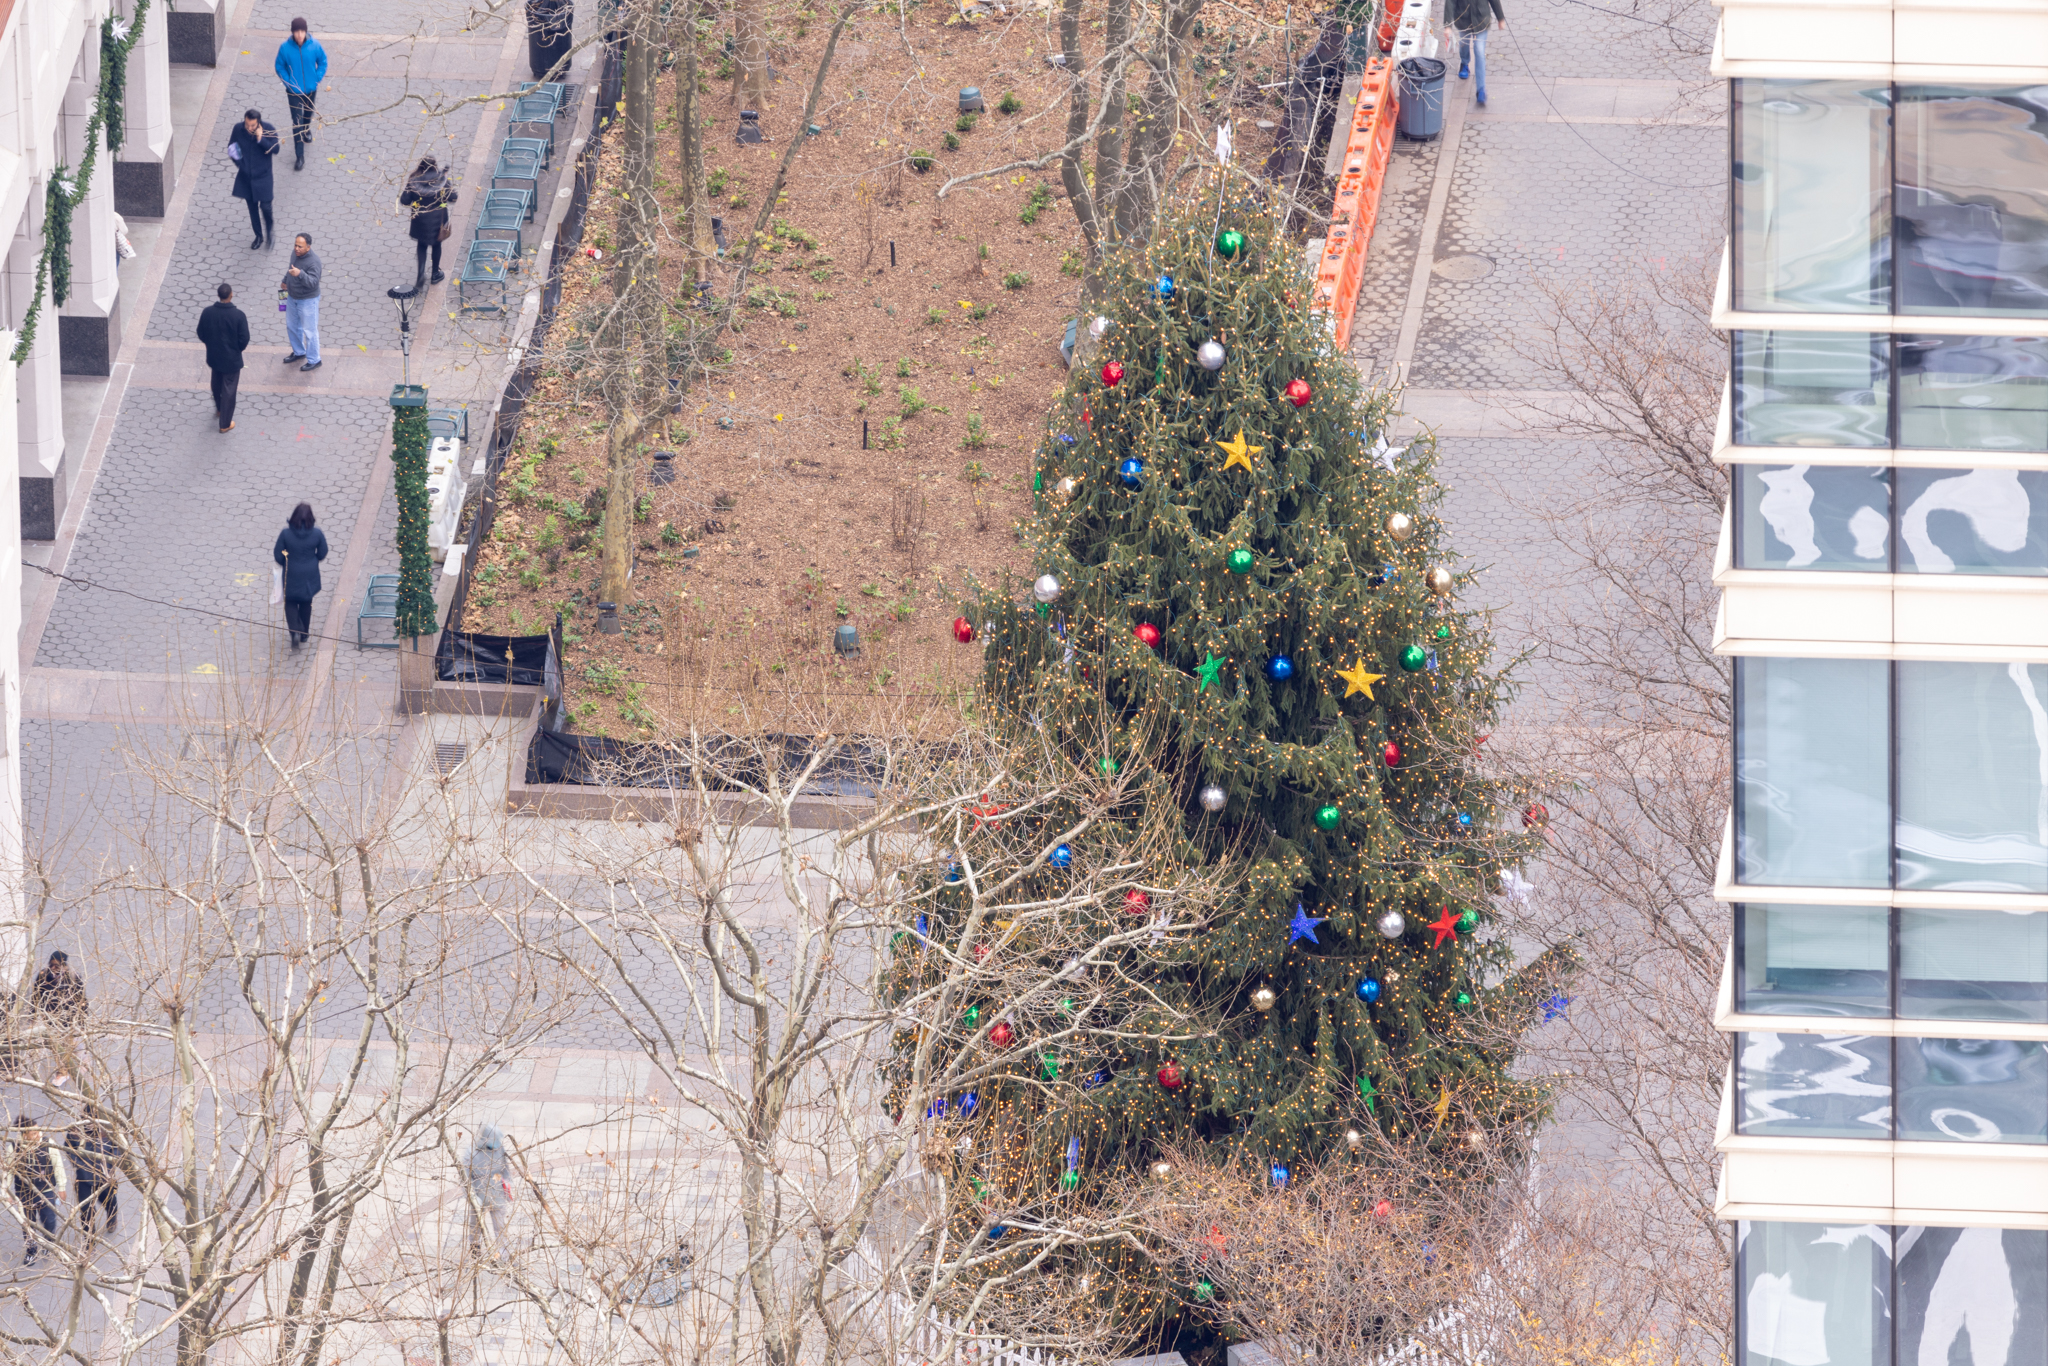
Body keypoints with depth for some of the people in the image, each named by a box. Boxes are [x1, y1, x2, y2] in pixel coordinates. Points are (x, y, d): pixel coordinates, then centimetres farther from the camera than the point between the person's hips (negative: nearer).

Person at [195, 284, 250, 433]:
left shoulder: (207, 312, -14)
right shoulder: (238, 316, -23)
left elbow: (201, 334, -3)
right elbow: (244, 339, -17)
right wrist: (238, 349, 5)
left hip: (213, 356, 4)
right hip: (232, 359, -3)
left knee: (217, 384, 29)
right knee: (229, 390, 11)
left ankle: (219, 410, 52)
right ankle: (225, 424, 20)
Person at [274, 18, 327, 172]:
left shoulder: (314, 46, -16)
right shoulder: (285, 48, -19)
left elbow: (323, 61, 1)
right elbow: (280, 67, -5)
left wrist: (317, 79, -7)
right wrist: (288, 83, -13)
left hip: (311, 88, 2)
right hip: (294, 91, -2)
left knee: (308, 113, 28)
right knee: (297, 123, -4)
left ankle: (307, 129, 61)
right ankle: (299, 157, 3)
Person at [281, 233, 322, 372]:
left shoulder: (313, 262, -29)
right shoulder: (295, 254, -5)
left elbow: (313, 282, -38)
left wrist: (300, 274, -53)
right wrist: (285, 281, 30)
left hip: (308, 300, -8)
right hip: (292, 297, 8)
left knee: (309, 331, 4)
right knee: (292, 326, 23)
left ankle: (314, 360, 19)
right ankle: (299, 352, 44)